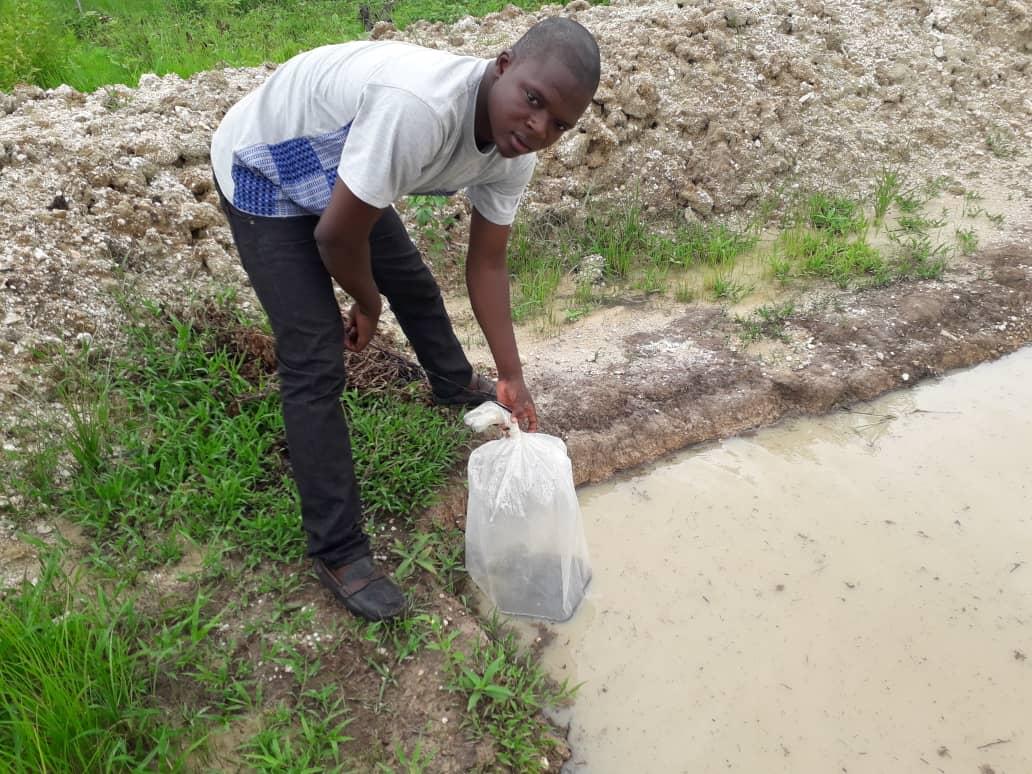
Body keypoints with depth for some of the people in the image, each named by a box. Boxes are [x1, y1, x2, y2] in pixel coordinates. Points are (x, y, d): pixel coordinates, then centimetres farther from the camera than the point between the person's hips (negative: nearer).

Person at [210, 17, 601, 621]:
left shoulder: (514, 157, -15)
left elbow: (487, 264, -4)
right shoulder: (419, 108, -42)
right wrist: (367, 305, -12)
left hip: (338, 171, 8)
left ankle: (455, 384, 55)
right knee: (316, 363, -13)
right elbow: (335, 236, -33)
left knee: (413, 281, 23)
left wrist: (512, 379, -7)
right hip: (264, 174, -7)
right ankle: (339, 553, -2)